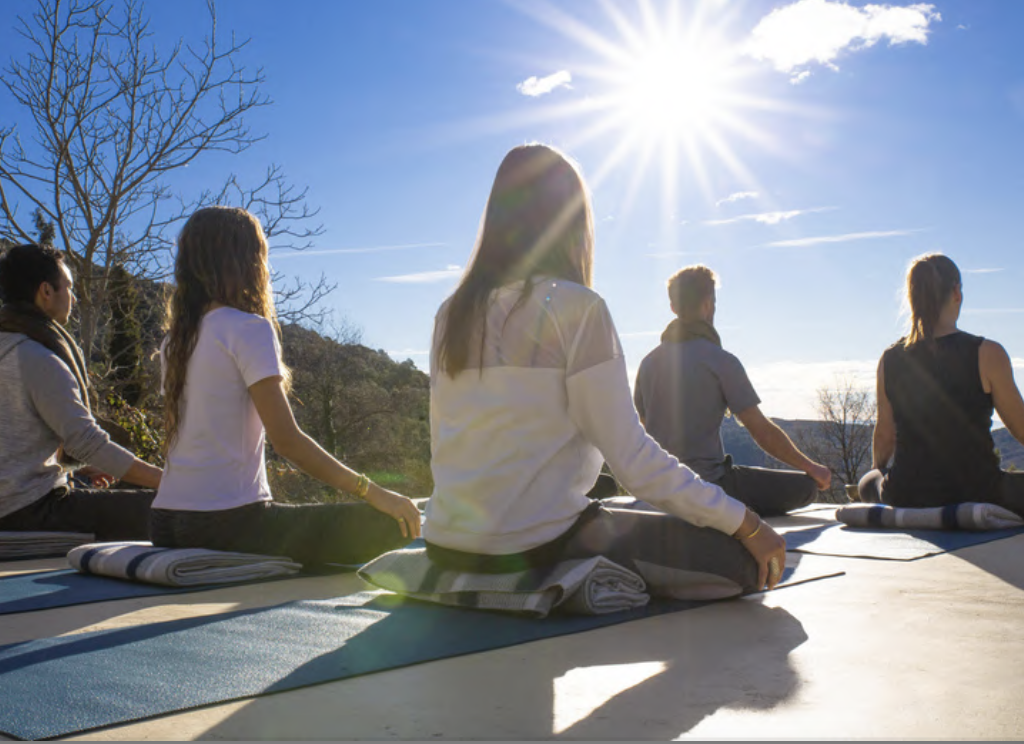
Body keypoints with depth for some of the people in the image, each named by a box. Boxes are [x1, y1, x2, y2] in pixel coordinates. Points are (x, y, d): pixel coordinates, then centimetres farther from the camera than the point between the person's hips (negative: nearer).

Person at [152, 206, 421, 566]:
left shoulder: (174, 339, 13)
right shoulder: (249, 328, -10)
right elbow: (286, 440, -17)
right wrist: (373, 492, -15)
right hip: (226, 521, -9)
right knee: (391, 523, -12)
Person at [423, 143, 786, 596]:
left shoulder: (451, 313, 7)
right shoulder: (577, 307, -12)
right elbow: (631, 458, -13)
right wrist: (746, 524, -6)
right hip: (533, 543, -7)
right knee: (745, 558, 0)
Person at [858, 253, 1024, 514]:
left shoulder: (889, 359, -2)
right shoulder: (988, 354, -13)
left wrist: (877, 472, 28)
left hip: (904, 497, 4)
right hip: (976, 494, -3)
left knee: (867, 483, 35)